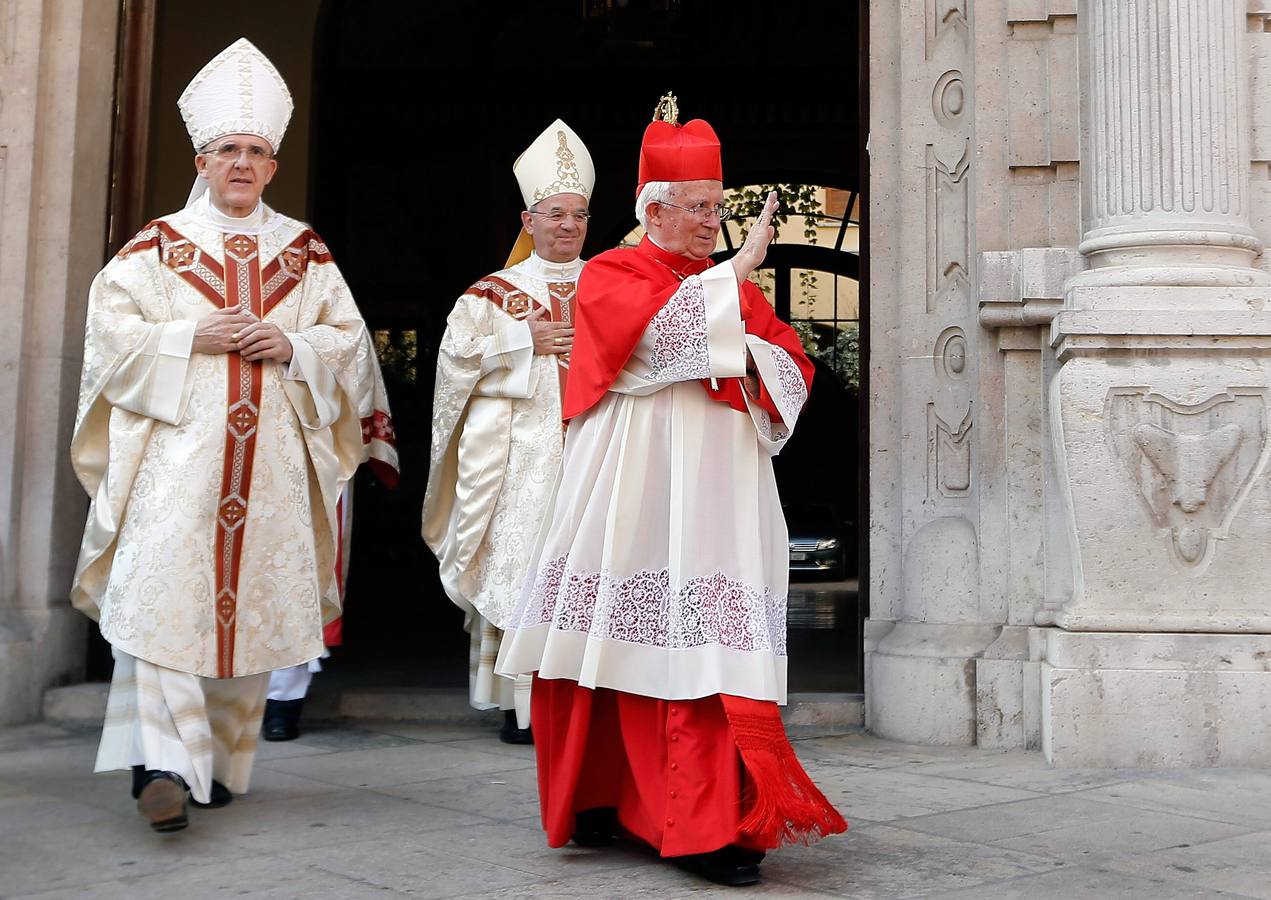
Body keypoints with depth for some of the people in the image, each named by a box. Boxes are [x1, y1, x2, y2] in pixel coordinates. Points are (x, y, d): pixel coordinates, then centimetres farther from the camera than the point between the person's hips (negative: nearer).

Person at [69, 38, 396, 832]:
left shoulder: (306, 253, 13)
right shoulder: (159, 246, 7)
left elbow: (349, 341, 12)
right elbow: (111, 329, 2)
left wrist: (295, 347, -7)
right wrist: (192, 339, -11)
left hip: (273, 461, 2)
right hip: (175, 451, -2)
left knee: (252, 602, 4)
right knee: (162, 594, -14)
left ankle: (222, 759, 17)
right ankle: (164, 761, -14)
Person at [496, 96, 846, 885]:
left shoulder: (733, 285, 19)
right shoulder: (608, 276, 5)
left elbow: (795, 371, 13)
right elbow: (657, 331, -16)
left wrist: (749, 354, -7)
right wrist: (735, 273, -11)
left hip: (719, 493, 4)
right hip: (638, 490, -3)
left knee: (707, 646, -4)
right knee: (621, 642, -1)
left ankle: (708, 825, 0)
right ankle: (599, 799, 16)